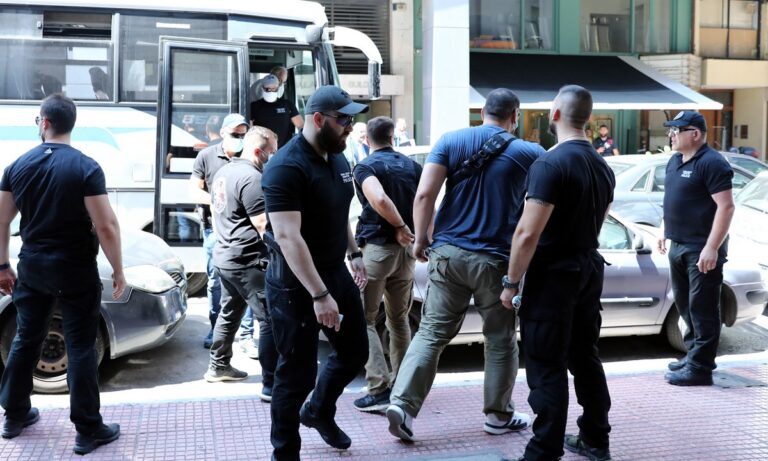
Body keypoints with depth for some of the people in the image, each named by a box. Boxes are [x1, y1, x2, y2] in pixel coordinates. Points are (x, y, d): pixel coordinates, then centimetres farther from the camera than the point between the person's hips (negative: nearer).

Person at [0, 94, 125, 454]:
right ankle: (88, 431, 5)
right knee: (81, 348, 1)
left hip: (32, 266, 4)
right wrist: (118, 271, -8)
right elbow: (106, 227, -19)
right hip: (75, 270, -4)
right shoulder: (86, 168, -14)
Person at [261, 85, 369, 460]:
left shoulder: (338, 159, 6)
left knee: (355, 352, 18)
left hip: (336, 272, 8)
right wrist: (319, 295, -31)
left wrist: (353, 253, 17)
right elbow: (287, 236, -29)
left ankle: (319, 412, 43)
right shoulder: (286, 167, -22)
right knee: (297, 372, 1)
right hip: (295, 283, -8)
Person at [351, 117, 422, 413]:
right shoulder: (412, 166, 9)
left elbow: (379, 199, -26)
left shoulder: (365, 167, -7)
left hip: (377, 247, -5)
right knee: (399, 319, 17)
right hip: (406, 248, 5)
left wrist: (401, 227, -14)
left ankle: (380, 389, -7)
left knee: (364, 319, 2)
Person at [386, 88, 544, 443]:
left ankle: (402, 404, -3)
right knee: (501, 340, 12)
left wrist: (420, 240, 3)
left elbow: (424, 194, -7)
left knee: (431, 333, 7)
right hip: (496, 259, -2)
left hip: (448, 253, 2)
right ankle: (498, 416, 22)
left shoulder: (451, 141, 2)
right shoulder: (528, 153, -1)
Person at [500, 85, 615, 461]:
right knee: (585, 357, 18)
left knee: (547, 368, -3)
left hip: (553, 275, -8)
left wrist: (511, 282, -14)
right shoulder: (603, 167, 8)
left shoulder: (550, 164, -18)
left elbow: (528, 233, -22)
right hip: (589, 271, 8)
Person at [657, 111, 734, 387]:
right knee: (685, 305, 16)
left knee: (702, 308, -4)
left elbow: (726, 206, -19)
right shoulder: (675, 161, 13)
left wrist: (712, 248, -23)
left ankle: (700, 368, 0)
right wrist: (664, 232, 22)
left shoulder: (712, 163, -15)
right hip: (678, 247, 9)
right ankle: (693, 354, 28)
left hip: (701, 250, -9)